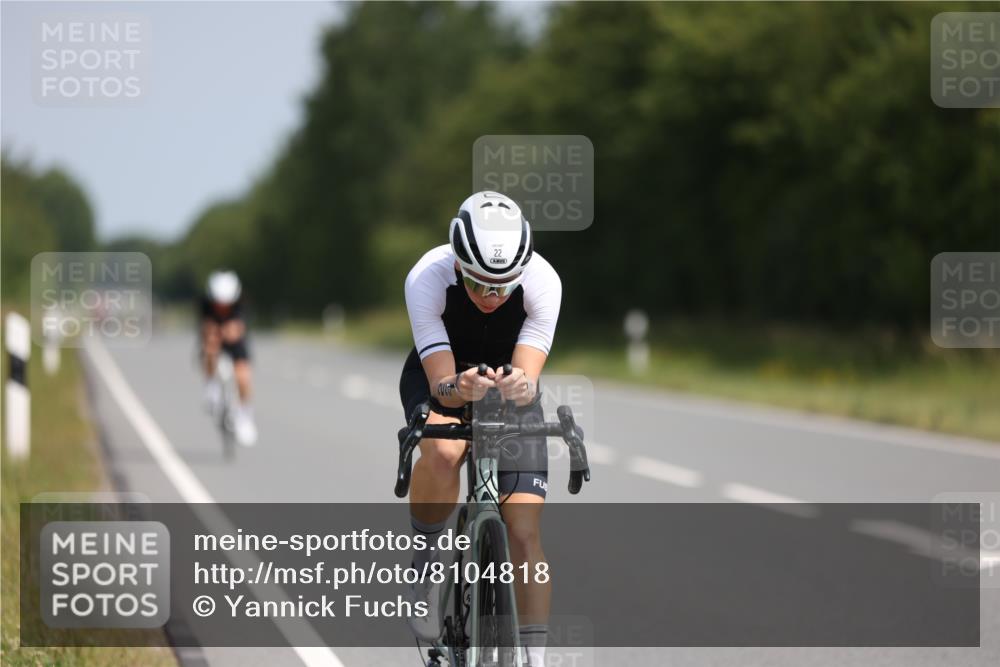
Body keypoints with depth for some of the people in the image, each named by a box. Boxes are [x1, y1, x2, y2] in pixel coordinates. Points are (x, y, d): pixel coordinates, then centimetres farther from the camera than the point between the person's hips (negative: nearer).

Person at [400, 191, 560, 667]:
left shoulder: (543, 282, -30)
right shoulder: (427, 278, -32)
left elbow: (529, 376, -35)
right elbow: (441, 384, -34)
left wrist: (519, 387, -58)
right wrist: (459, 388, -57)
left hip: (509, 385, 1)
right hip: (439, 377, -1)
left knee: (524, 533, -11)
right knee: (443, 452, -37)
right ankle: (424, 564, -11)